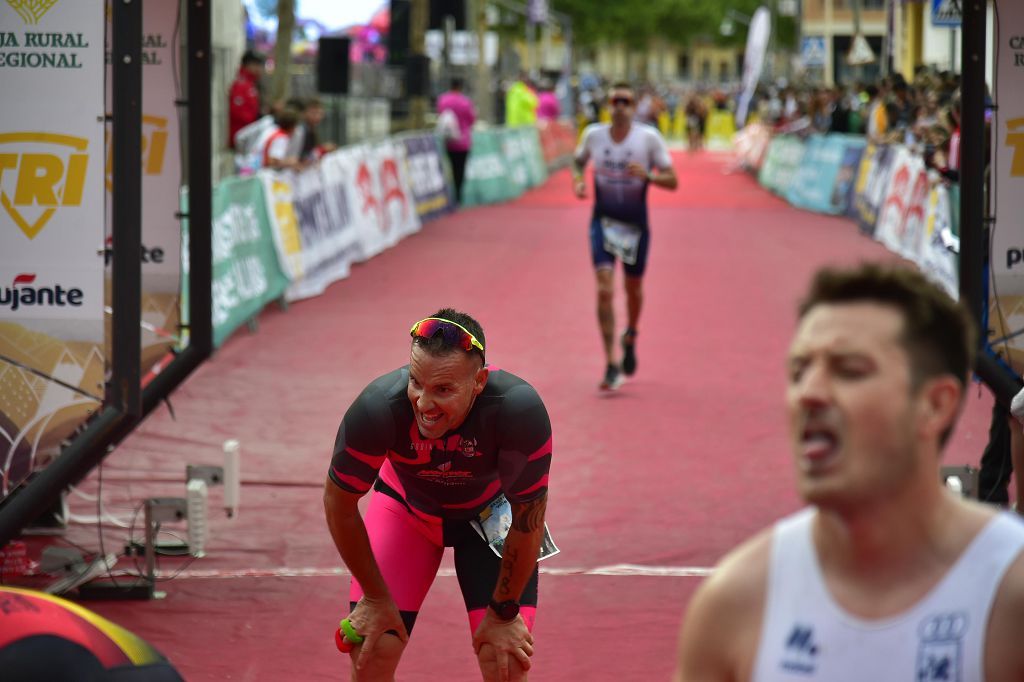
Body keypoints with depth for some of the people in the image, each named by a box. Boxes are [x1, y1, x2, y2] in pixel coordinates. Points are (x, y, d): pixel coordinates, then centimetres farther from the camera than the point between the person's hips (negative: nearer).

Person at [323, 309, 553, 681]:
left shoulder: (520, 410, -38)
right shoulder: (378, 409, -36)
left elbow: (528, 518, -23)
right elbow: (339, 502, -19)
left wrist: (503, 612, -15)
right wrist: (374, 597, -10)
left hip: (491, 511, 0)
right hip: (406, 504, 0)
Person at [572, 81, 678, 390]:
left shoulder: (649, 138, -10)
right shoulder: (593, 135, -5)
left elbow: (672, 181, -7)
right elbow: (578, 161, 15)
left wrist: (647, 175, -26)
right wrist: (578, 181, -6)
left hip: (636, 225, 0)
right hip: (603, 222, 0)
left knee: (634, 289, 15)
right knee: (604, 289, -14)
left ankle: (630, 338, 48)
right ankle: (611, 365, -13)